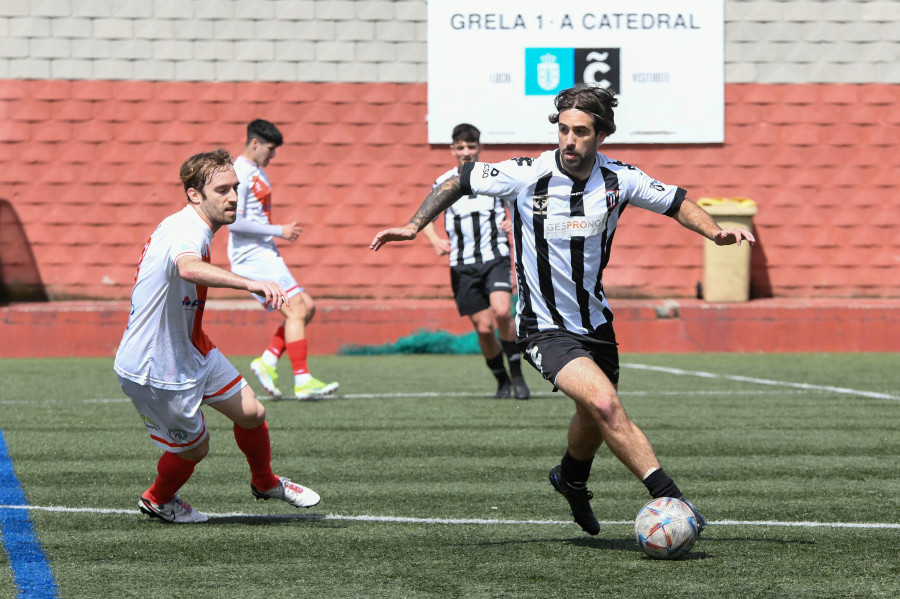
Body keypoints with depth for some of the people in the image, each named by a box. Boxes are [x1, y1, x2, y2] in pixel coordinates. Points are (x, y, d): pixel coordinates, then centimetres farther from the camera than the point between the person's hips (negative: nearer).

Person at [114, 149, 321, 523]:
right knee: (194, 447, 8)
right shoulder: (185, 231, -30)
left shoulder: (194, 229, 5)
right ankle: (158, 500, 39)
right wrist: (251, 284, -67)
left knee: (251, 412, 12)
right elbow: (189, 268, -55)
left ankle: (265, 482, 40)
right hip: (155, 370, -10)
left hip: (189, 349, 10)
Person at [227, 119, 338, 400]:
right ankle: (302, 381, -16)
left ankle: (267, 361, 5)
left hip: (265, 254, 10)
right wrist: (279, 231, -18)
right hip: (252, 257, -10)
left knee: (307, 307, 6)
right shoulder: (240, 174, -13)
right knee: (295, 310, -14)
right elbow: (234, 222, -21)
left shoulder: (257, 172, 19)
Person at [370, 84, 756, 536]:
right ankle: (668, 497, -23)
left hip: (595, 321, 5)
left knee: (595, 420, 22)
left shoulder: (620, 179, -9)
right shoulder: (526, 176, -17)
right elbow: (460, 180, -2)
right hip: (544, 328, -5)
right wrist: (415, 225, -8)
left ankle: (571, 479, 54)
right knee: (605, 404, -26)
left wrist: (715, 233, -10)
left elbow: (675, 202, 6)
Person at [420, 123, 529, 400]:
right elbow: (426, 217, 15)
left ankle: (517, 374, -10)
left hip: (496, 258, -1)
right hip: (463, 266, 1)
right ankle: (502, 381, 17)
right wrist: (435, 240, -6)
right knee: (483, 328, -3)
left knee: (502, 311, -24)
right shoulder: (443, 184, 4)